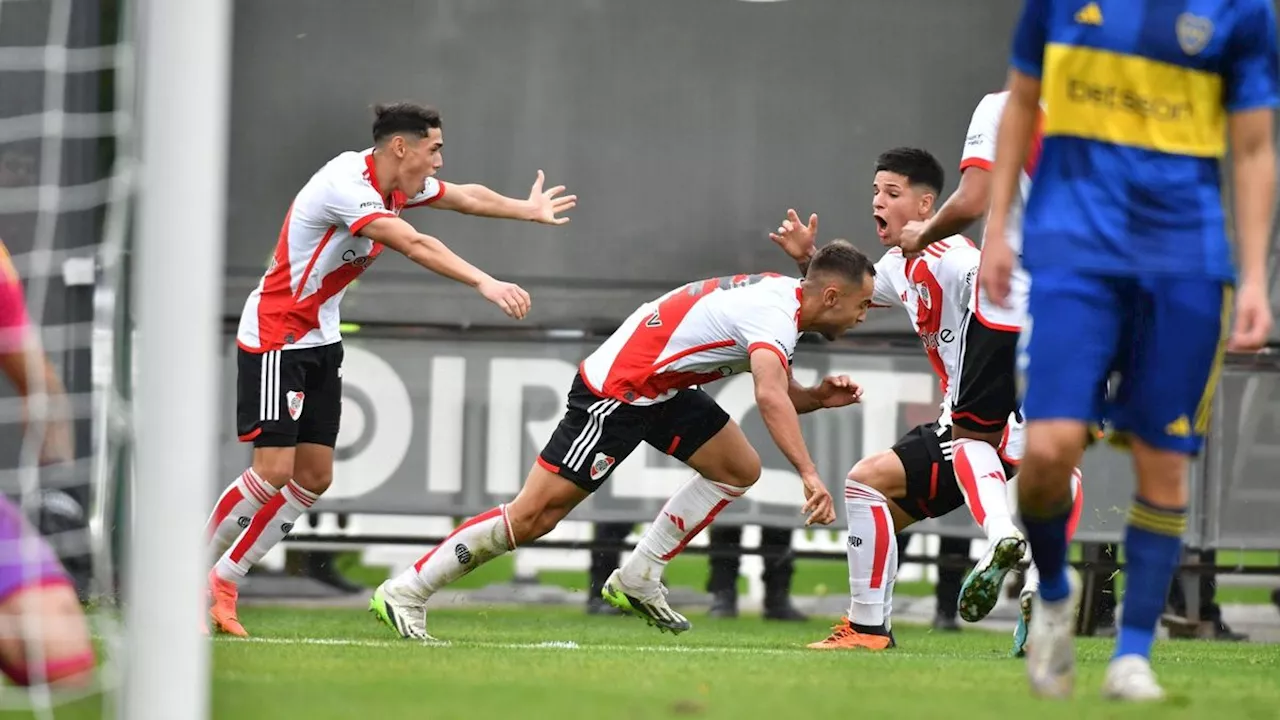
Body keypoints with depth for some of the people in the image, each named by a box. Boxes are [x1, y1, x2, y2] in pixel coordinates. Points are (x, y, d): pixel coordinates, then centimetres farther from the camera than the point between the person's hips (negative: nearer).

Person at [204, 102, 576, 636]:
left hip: (320, 341, 9)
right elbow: (414, 245, -35)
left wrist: (528, 209, 33)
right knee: (273, 471, -16)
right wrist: (484, 283, -40)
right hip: (274, 337, -9)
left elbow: (466, 197, 21)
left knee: (313, 478, 4)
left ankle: (222, 585, 10)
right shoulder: (347, 185, -25)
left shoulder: (398, 183, 3)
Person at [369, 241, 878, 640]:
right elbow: (769, 397, -41)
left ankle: (636, 581, 12)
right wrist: (809, 475, -46)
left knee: (739, 471, 8)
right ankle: (405, 593, -1)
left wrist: (818, 397, -3)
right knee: (532, 516, -10)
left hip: (661, 387, 10)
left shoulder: (782, 294, 6)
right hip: (615, 391, -10)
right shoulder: (773, 314, -24)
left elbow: (779, 393, 17)